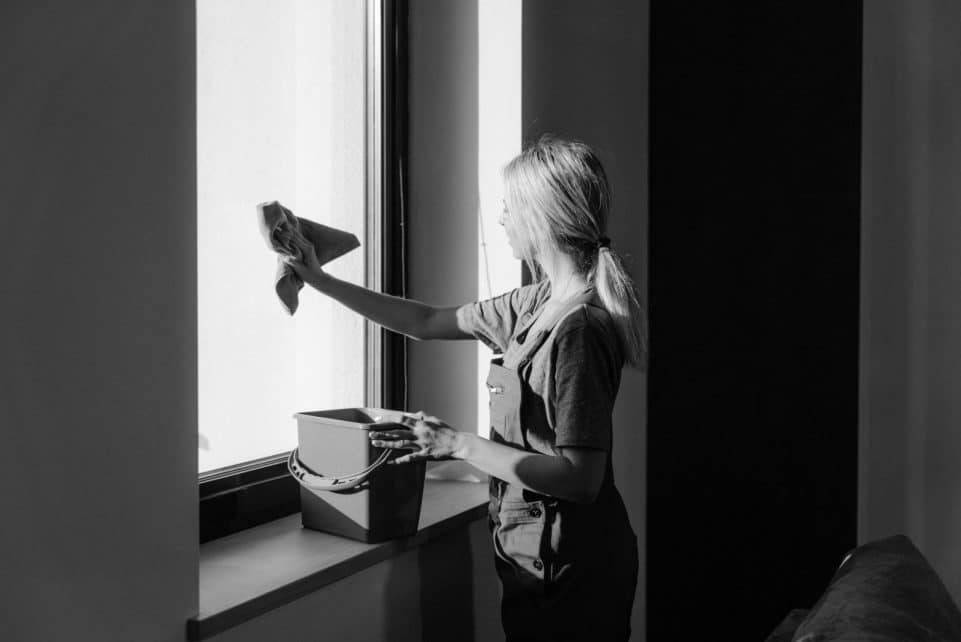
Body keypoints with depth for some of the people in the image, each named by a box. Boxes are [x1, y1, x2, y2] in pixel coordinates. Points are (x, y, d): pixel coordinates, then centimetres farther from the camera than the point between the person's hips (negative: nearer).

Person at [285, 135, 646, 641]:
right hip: (543, 554, 9)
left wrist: (459, 445, -19)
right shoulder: (536, 304, 5)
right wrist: (324, 283, 17)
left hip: (568, 567, -9)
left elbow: (581, 479, -26)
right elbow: (429, 324, 17)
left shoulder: (576, 328, -24)